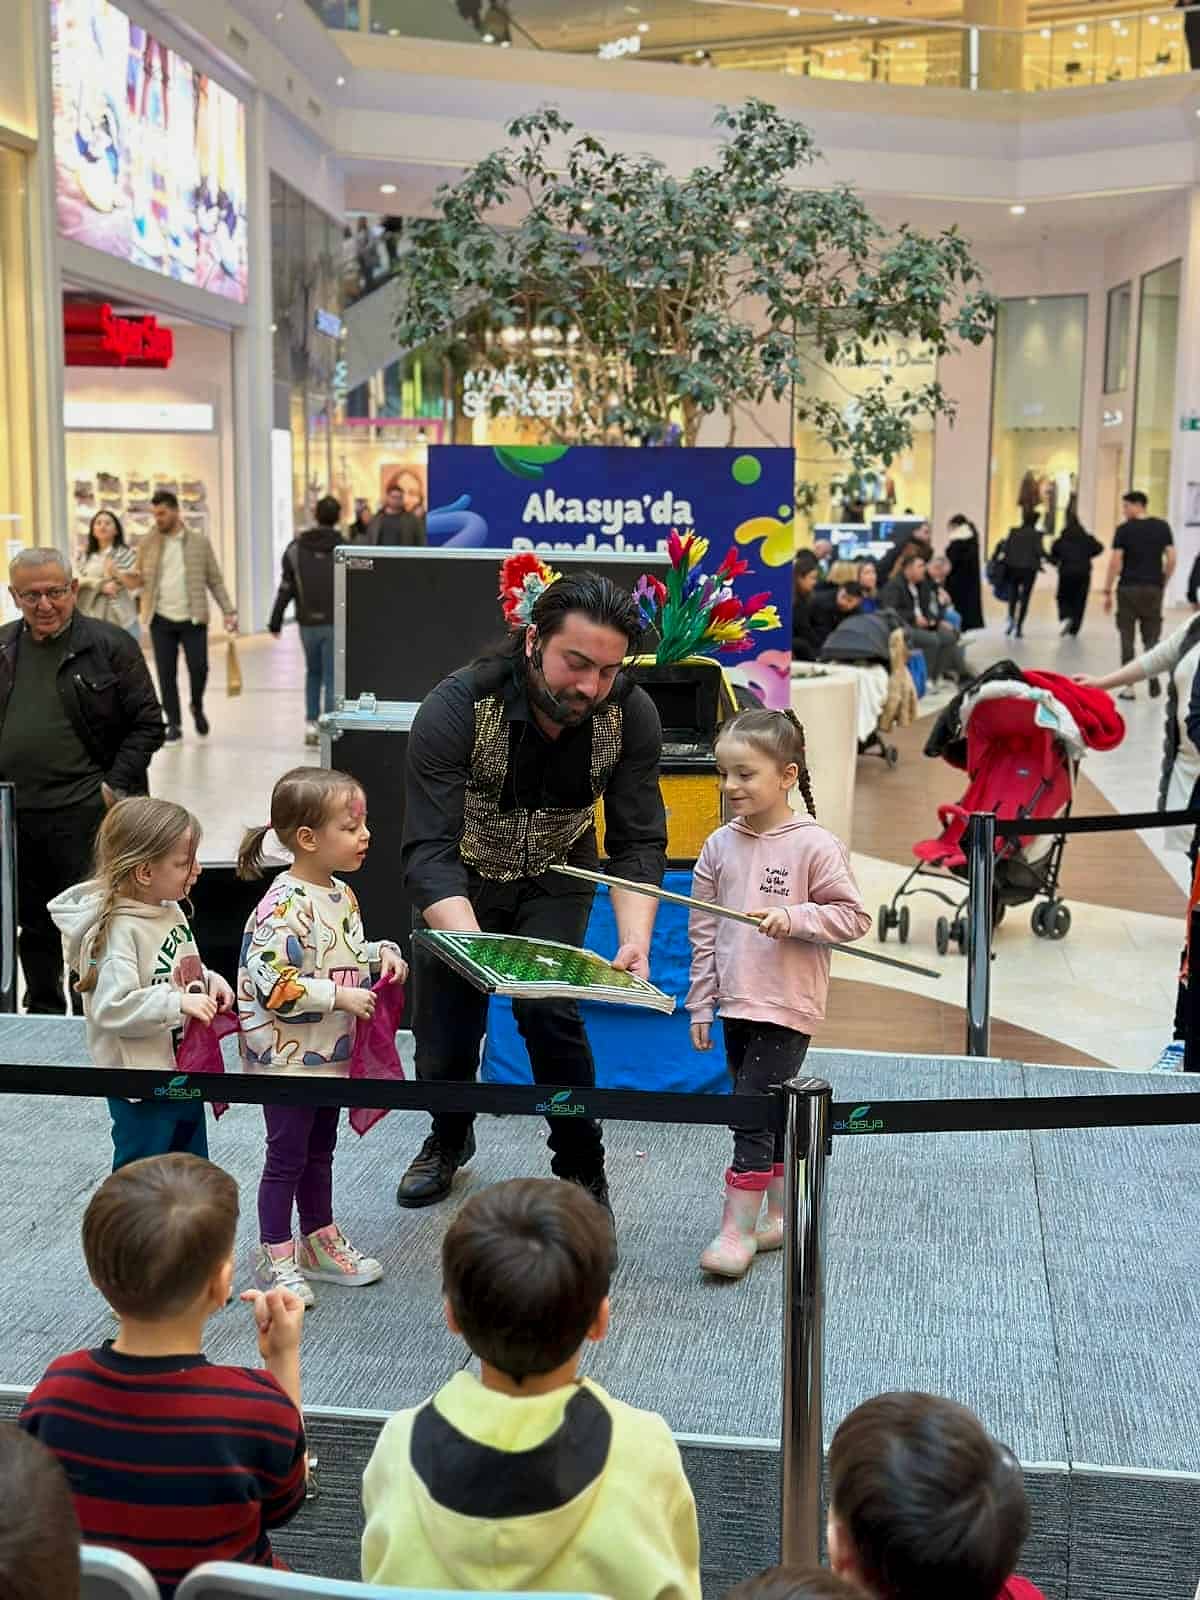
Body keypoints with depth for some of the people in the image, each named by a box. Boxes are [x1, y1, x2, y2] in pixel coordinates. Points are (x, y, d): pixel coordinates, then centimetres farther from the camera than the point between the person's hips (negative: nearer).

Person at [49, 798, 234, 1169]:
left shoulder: (171, 910, 3)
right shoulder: (118, 930, -24)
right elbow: (111, 1008, -30)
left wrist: (209, 981, 0)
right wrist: (178, 1003, -30)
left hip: (186, 1073, 9)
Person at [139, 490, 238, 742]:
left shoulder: (199, 541, 3)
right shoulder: (148, 543, 5)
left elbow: (215, 580, 4)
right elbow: (140, 579, 9)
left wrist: (229, 610, -2)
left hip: (193, 618, -1)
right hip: (161, 620, 1)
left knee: (199, 668, -5)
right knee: (166, 674, 1)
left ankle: (197, 708, 24)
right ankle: (174, 724, 12)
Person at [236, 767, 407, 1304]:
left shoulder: (341, 894, 4)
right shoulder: (284, 906, -25)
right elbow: (268, 982, -29)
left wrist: (382, 952, 1)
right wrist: (338, 996, -26)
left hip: (329, 1054, 9)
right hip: (286, 1057, -9)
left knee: (320, 1150, 21)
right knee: (287, 1156, 5)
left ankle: (320, 1241, 35)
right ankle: (275, 1257, 20)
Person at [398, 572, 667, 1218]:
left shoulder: (631, 714, -24)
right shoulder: (456, 708, -33)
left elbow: (638, 847, -20)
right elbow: (430, 854, -37)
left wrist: (635, 941, -38)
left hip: (555, 881, 1)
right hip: (462, 883, -1)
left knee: (547, 1009, -18)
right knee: (442, 1037, 4)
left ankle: (583, 1174, 4)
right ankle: (449, 1138, 38)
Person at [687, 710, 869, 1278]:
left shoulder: (815, 845, -12)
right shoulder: (719, 846, 4)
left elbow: (853, 917, -9)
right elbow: (704, 933, 8)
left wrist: (794, 917, -23)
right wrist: (700, 1005, 8)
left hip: (787, 1007, -6)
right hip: (737, 1004, 6)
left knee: (752, 1113, -7)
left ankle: (738, 1229, 3)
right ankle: (785, 1217, 30)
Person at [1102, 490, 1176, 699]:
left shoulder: (1124, 529, -6)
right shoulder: (1162, 527, 3)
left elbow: (1115, 562, -10)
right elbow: (1171, 559, 1)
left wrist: (1107, 591, -4)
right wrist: (1163, 584, 13)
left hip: (1128, 588, -2)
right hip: (1153, 588, 2)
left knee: (1127, 638, 5)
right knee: (1151, 637, 11)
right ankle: (1154, 682, 5)